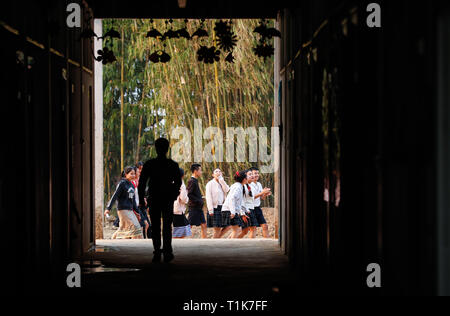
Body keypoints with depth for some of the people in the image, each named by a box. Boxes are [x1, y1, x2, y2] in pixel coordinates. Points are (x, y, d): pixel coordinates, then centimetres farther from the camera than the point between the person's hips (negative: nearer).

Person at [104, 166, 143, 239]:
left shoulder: (131, 185, 15)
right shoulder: (122, 183, -8)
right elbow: (114, 196, -12)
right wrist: (108, 208, -18)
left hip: (130, 210, 8)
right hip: (123, 210, -8)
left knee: (124, 229, 7)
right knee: (134, 226, -13)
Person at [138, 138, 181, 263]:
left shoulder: (149, 164, -3)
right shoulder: (173, 165, -3)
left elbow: (141, 183, -3)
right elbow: (178, 183, 2)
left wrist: (141, 199, 5)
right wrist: (174, 194, 19)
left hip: (153, 199, 0)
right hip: (168, 199, 0)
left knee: (155, 227, 7)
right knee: (167, 226, 4)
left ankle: (157, 253, 4)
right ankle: (167, 252, -6)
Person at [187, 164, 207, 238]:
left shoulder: (195, 181, 16)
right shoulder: (191, 181, -14)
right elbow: (188, 194, -21)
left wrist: (201, 198, 12)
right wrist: (198, 201, -18)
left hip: (198, 208, 10)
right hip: (194, 207, -10)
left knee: (204, 225, 7)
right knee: (189, 226, -6)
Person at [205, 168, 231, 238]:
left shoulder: (222, 183, 15)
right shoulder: (210, 184, -3)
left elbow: (227, 190, -6)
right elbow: (208, 197, -9)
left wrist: (221, 180, -6)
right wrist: (210, 210, -16)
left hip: (222, 208, 7)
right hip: (215, 208, -7)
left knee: (228, 226, 2)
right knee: (217, 230, -6)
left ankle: (217, 238, 16)